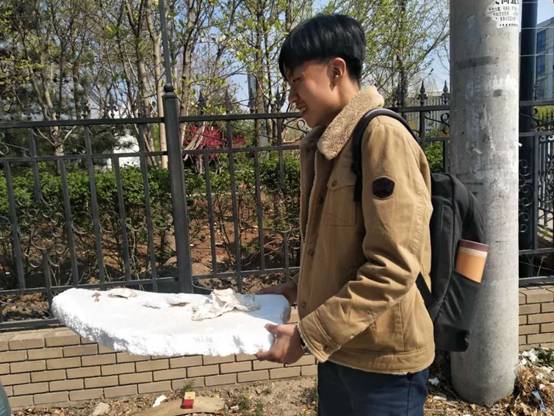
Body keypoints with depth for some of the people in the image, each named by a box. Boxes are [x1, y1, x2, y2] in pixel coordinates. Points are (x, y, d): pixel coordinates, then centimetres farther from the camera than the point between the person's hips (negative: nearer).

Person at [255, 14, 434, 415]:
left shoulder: (383, 137, -18)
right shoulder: (325, 146, 7)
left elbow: (393, 268, -23)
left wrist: (308, 334, -20)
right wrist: (297, 289, 6)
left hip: (383, 356, -7)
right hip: (339, 347, 7)